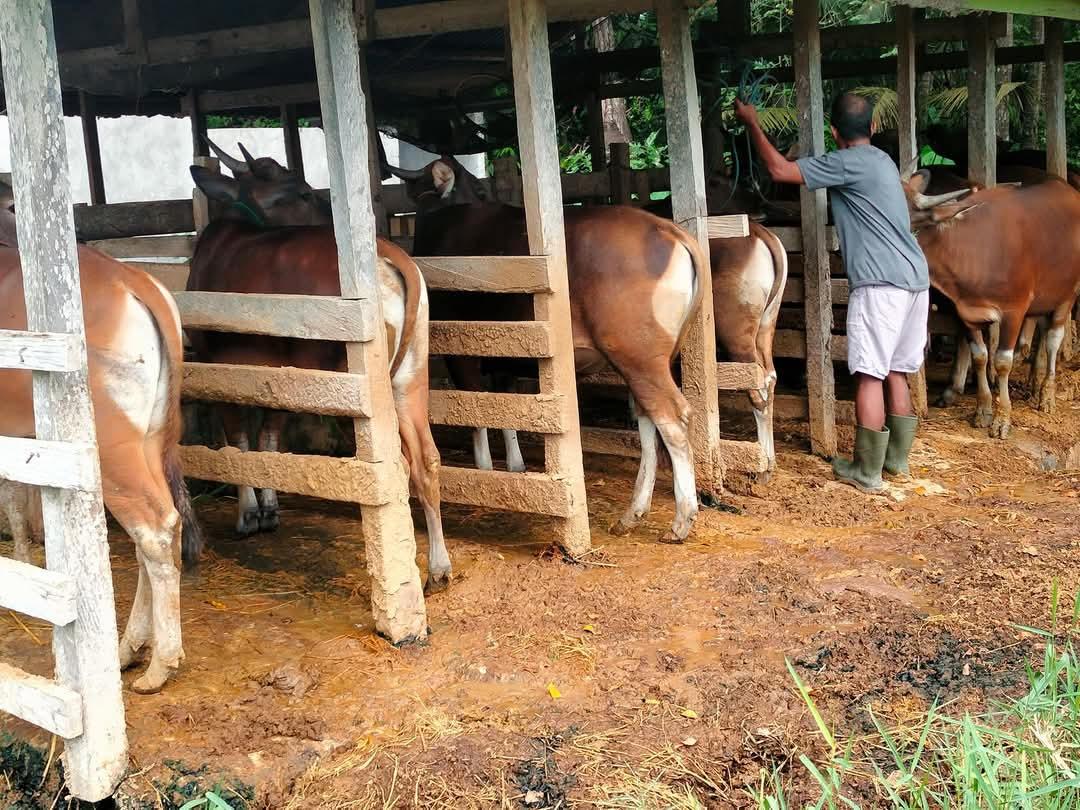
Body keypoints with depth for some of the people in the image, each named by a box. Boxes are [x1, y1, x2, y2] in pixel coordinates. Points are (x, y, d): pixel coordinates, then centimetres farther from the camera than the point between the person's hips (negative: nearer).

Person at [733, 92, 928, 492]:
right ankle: (897, 457, 21)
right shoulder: (882, 160, 19)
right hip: (914, 277, 9)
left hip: (880, 282, -9)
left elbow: (780, 170, -12)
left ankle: (866, 470, -1)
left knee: (870, 375, -4)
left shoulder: (848, 163, -9)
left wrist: (752, 123, 0)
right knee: (895, 372, 15)